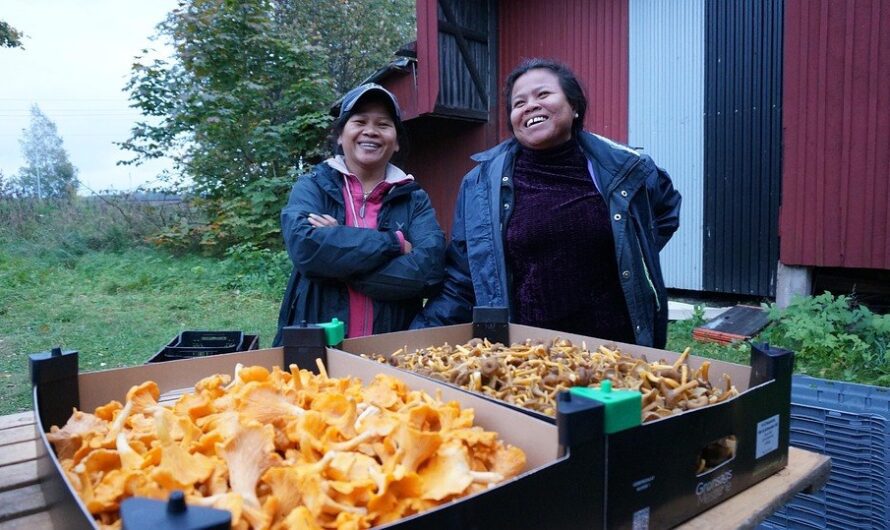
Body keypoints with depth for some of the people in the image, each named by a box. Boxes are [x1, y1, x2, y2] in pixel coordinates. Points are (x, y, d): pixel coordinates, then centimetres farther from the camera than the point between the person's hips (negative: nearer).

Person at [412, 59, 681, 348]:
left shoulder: (623, 169, 1)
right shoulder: (481, 183, -4)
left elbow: (667, 207, 22)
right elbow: (459, 283, -2)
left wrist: (634, 257, 8)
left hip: (615, 344, 2)